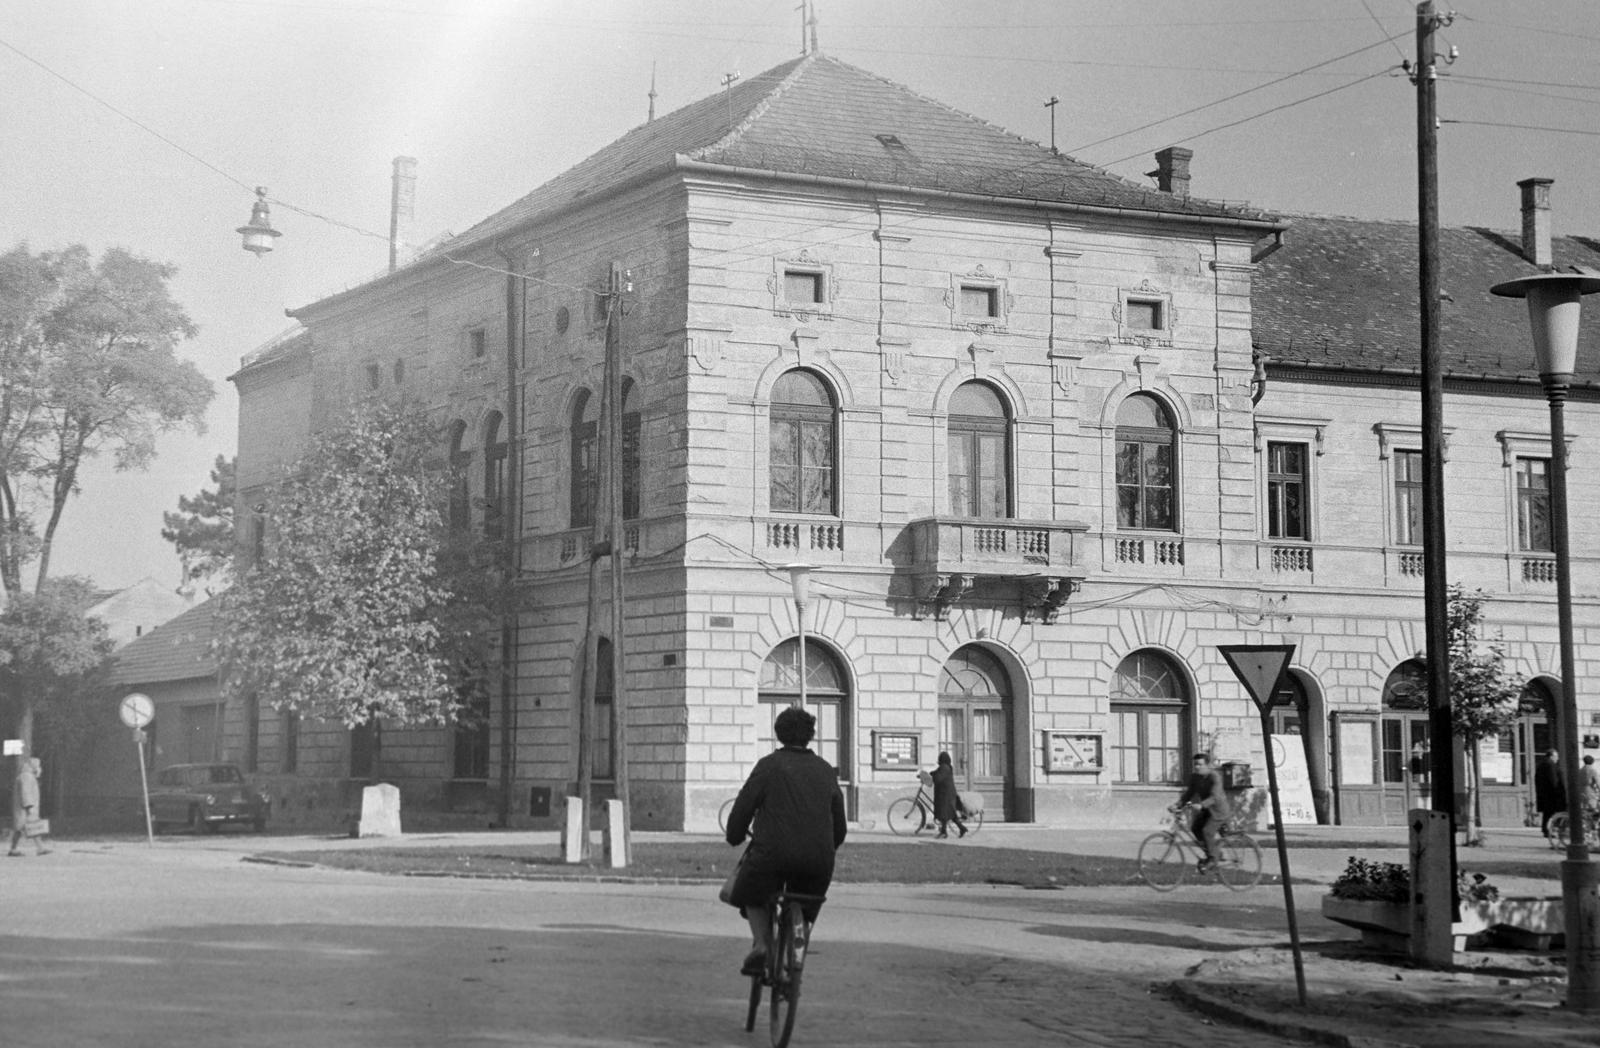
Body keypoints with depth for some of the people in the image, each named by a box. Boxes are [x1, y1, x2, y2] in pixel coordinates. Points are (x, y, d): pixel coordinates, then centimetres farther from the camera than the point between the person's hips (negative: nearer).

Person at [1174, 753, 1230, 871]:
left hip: (1218, 810, -7)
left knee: (1207, 831, -21)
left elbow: (1214, 797, -33)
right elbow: (1189, 794, -1)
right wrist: (1177, 805, -16)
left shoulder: (1215, 777, -24)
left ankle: (1212, 859, -5)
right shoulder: (1194, 777, -3)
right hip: (1205, 810, 7)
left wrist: (1201, 805, -48)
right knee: (1195, 828, -6)